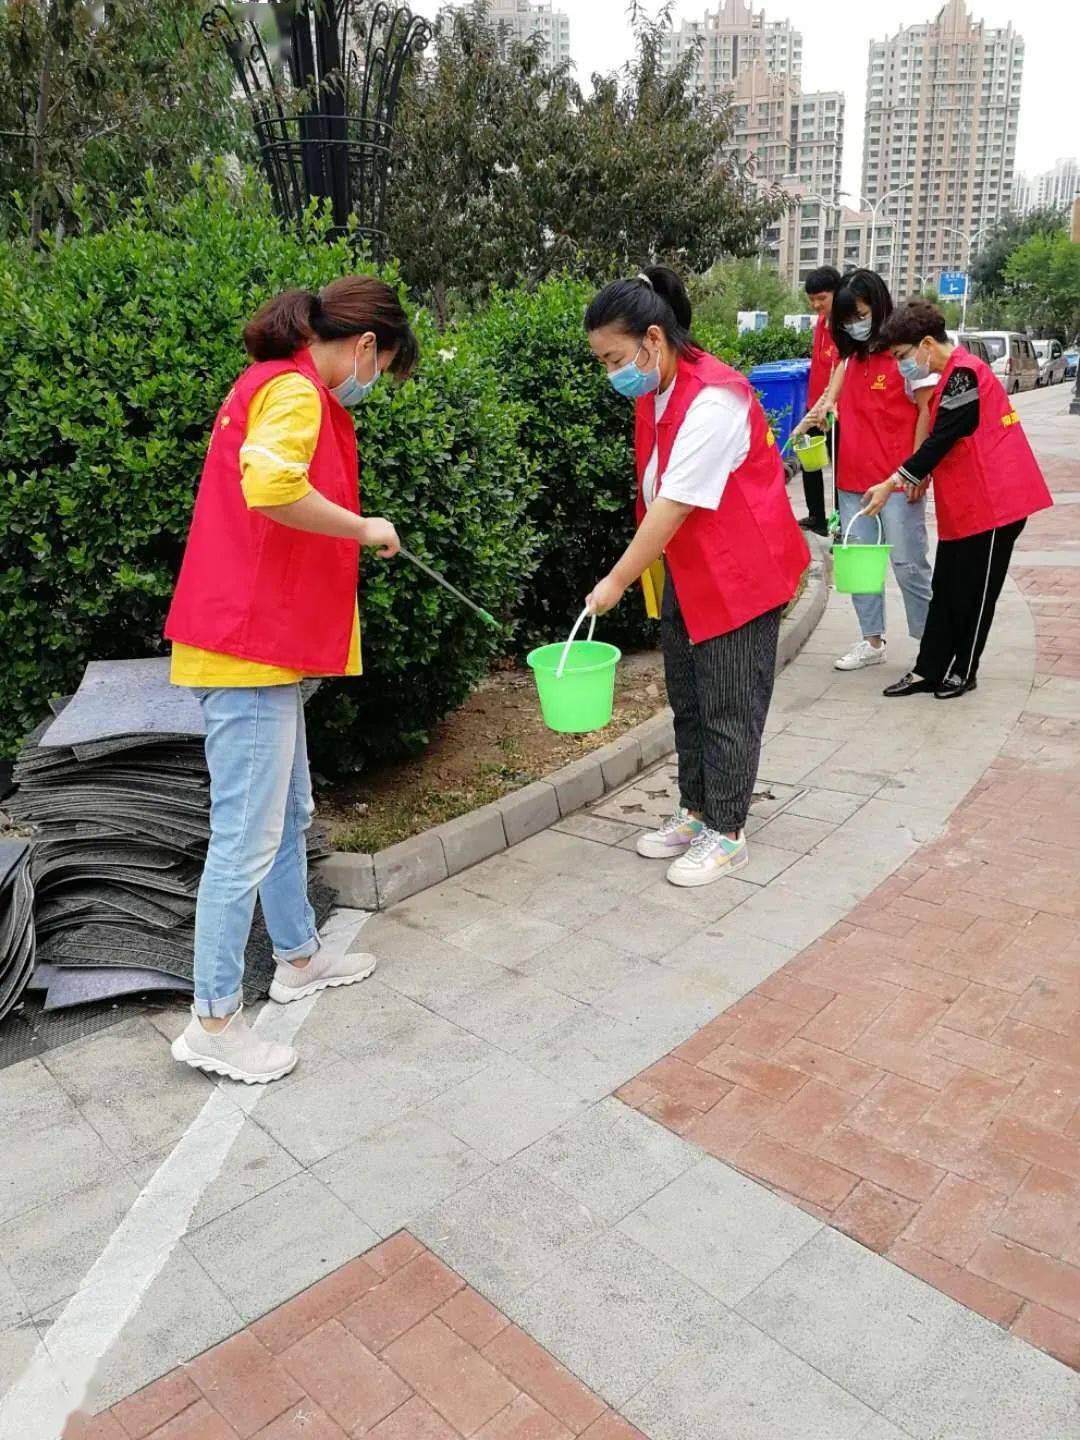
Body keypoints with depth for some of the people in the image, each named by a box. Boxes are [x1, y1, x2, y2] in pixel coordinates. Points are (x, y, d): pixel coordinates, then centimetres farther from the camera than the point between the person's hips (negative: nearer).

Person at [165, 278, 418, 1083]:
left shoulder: (276, 384, 19)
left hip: (265, 643, 11)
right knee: (247, 838, -4)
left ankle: (298, 957, 36)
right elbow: (271, 486, -32)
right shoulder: (295, 390, -13)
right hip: (250, 648, -11)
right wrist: (363, 528, -17)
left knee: (289, 815, 20)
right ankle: (214, 1022, 8)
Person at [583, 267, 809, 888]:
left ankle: (725, 833, 16)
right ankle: (695, 811, 30)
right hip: (686, 573, 9)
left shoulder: (712, 401, -25)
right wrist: (637, 574, 6)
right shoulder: (655, 394, 3)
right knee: (688, 702, 16)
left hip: (739, 574, -9)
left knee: (728, 709, 2)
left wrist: (616, 581, -22)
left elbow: (674, 505, -27)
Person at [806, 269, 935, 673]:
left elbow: (927, 410, -9)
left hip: (897, 480, -7)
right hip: (852, 477, 7)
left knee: (908, 563, -1)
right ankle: (872, 641, 20)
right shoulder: (851, 356, 12)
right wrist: (822, 409, 1)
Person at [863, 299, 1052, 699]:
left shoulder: (964, 373, -16)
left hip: (993, 503, -10)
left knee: (974, 594, 3)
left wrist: (892, 484, -18)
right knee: (946, 590, 10)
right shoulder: (954, 375, 14)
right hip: (963, 504, 10)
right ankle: (928, 671, 14)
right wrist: (922, 476, 4)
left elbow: (942, 439, -20)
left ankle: (963, 672, 15)